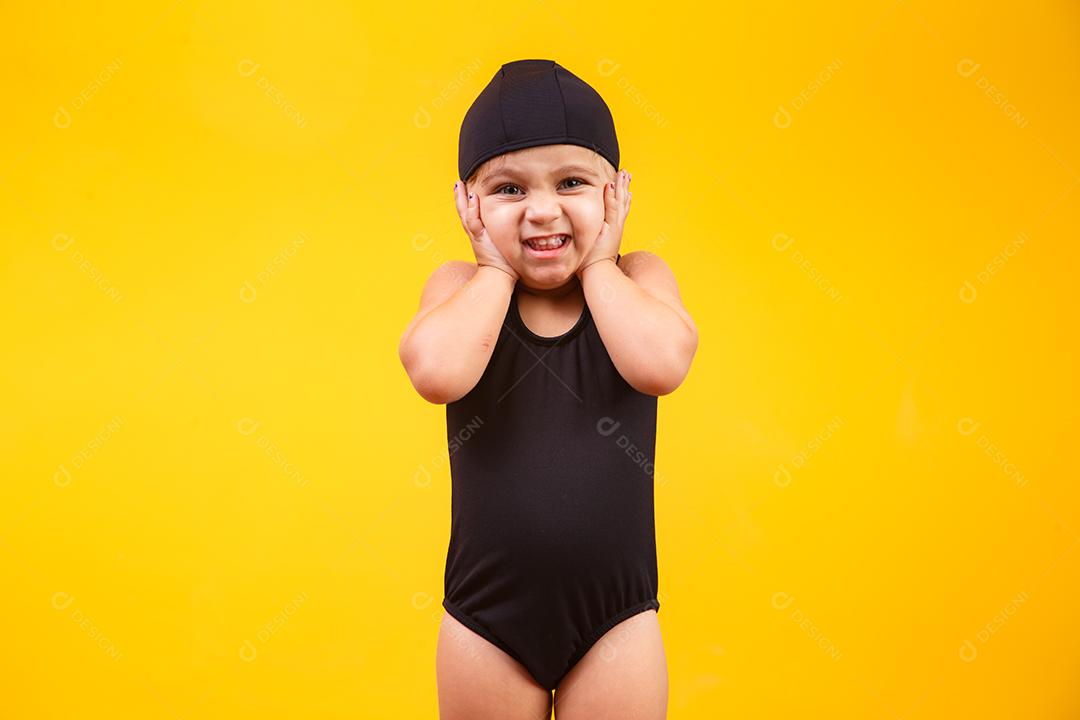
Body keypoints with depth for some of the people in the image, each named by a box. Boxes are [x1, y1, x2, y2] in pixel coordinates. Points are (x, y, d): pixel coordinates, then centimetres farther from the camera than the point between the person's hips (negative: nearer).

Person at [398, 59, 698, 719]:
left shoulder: (637, 278, -2)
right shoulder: (463, 288, -3)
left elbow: (660, 363, -24)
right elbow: (437, 372, -26)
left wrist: (596, 262, -11)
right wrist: (499, 267, -12)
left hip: (616, 620, 0)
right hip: (485, 620, 0)